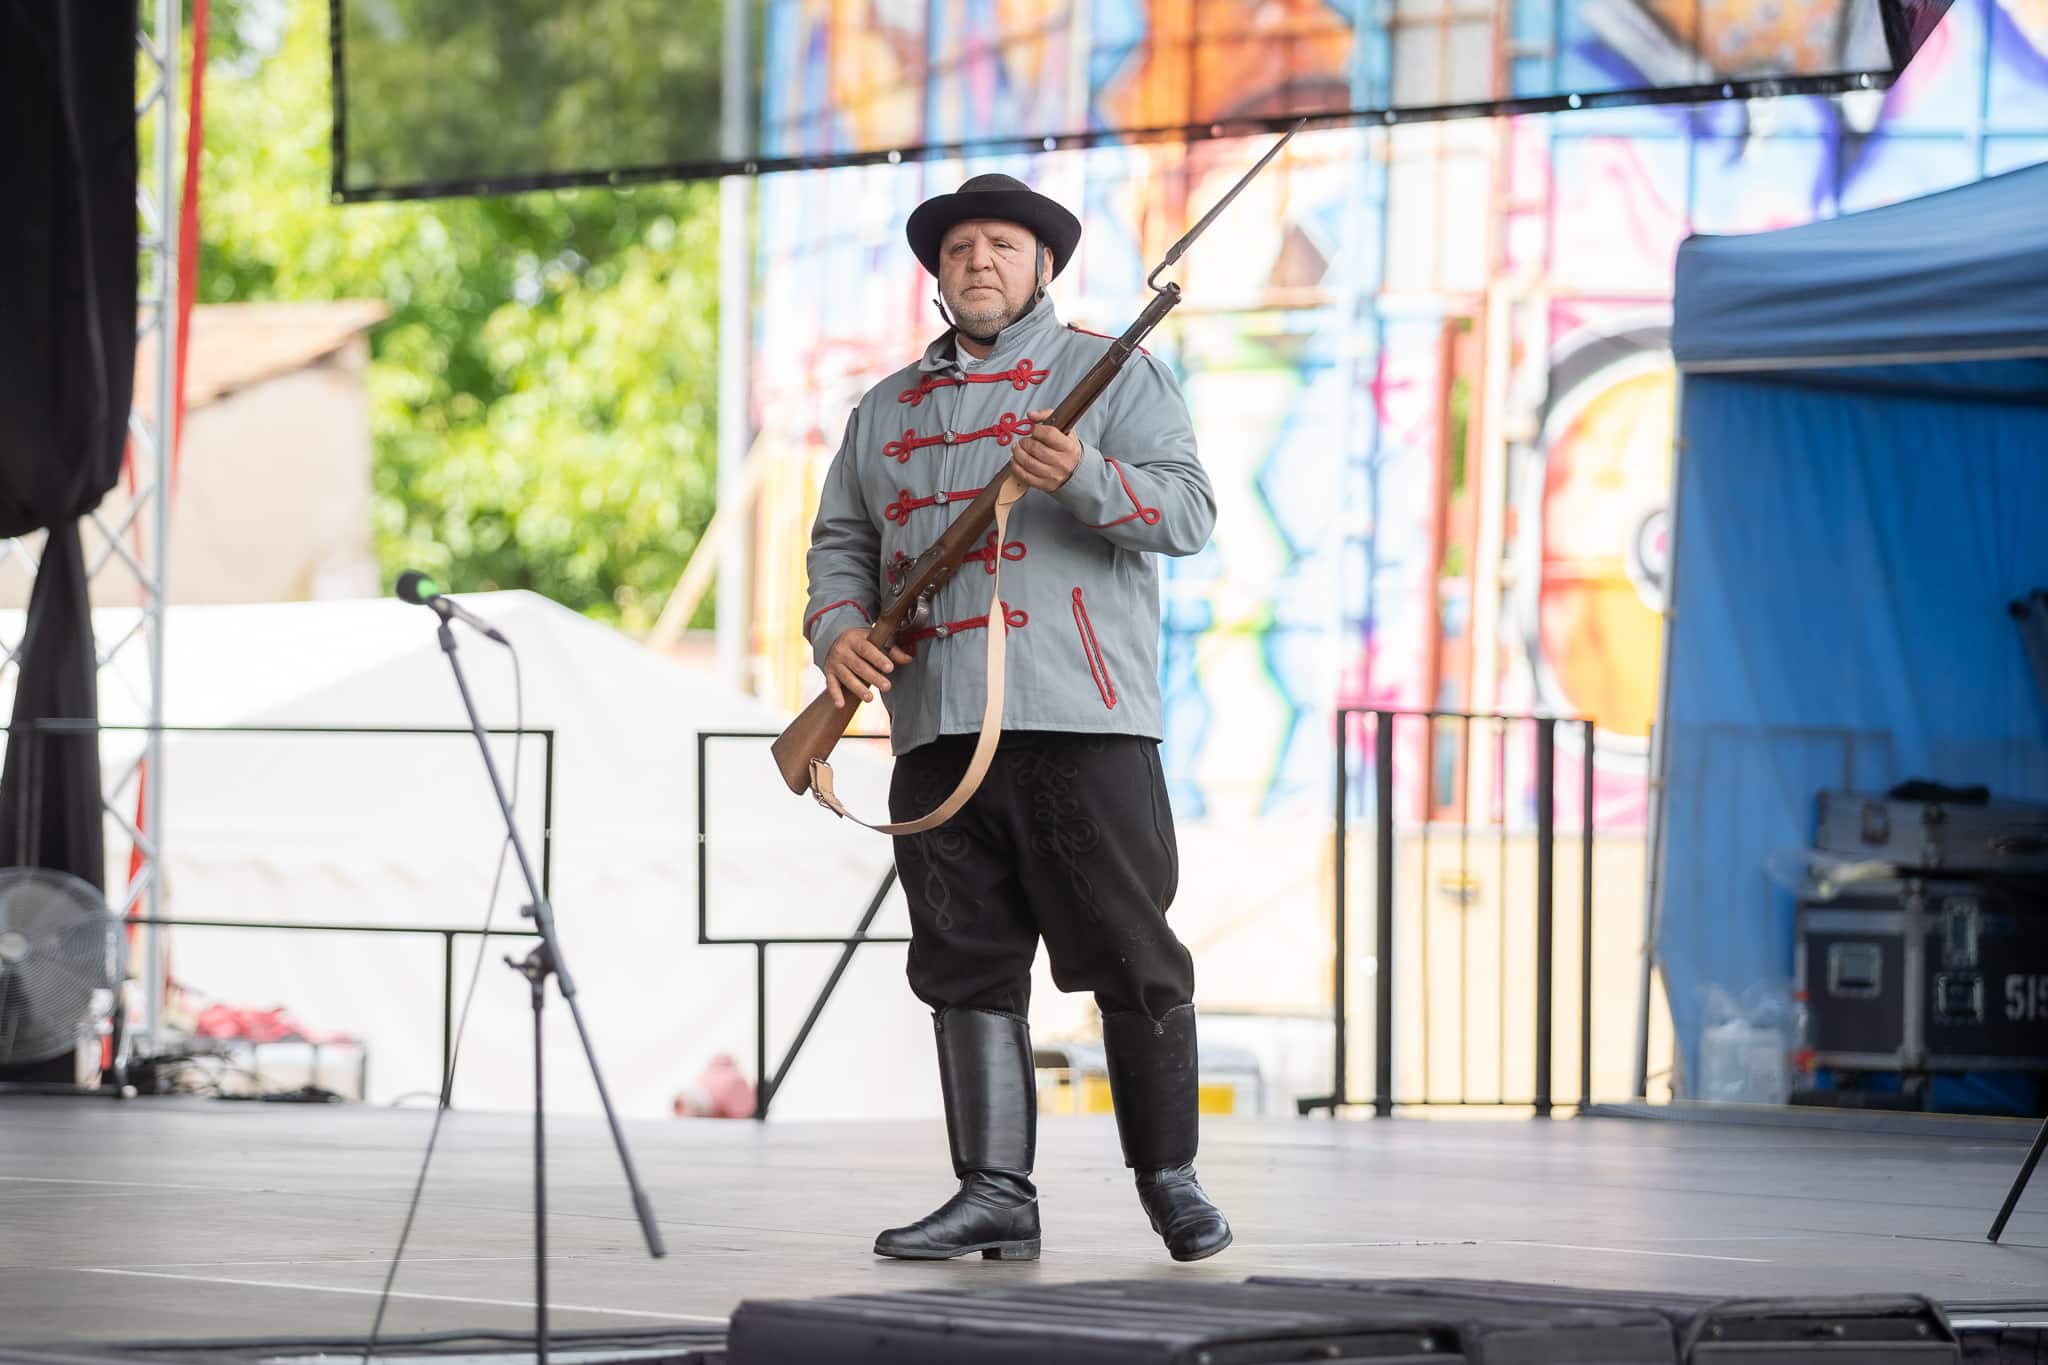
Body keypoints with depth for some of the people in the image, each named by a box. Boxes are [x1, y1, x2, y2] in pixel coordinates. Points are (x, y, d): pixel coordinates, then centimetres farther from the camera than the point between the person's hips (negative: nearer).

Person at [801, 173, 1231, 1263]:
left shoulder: (1115, 376, 5)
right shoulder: (886, 411, 21)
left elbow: (1189, 512, -6)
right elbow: (840, 540, 21)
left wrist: (1084, 477, -24)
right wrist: (839, 629, 0)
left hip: (1084, 722, -5)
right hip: (937, 731, 5)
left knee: (1133, 961, -4)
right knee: (967, 968, 2)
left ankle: (1168, 1178, 8)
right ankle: (994, 1194, 4)